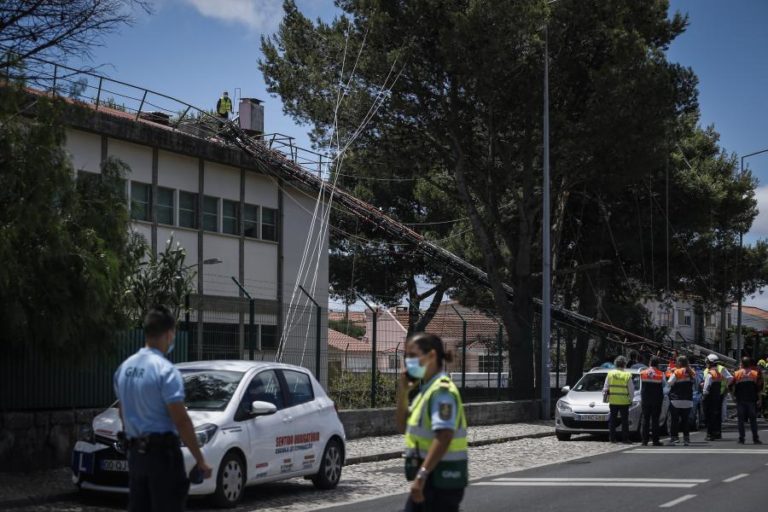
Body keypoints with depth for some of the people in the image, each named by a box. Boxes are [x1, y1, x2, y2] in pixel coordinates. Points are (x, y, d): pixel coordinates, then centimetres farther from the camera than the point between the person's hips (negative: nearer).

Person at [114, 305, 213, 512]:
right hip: (162, 451, -7)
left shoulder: (124, 368, 9)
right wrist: (200, 459, -13)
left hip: (135, 452, 8)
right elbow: (181, 421, -17)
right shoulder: (165, 370, -15)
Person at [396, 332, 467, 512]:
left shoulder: (442, 390, -17)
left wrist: (421, 474, -32)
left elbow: (444, 437, -28)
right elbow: (404, 426, 21)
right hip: (429, 478, 10)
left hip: (442, 478, -10)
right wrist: (402, 394, 7)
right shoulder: (425, 389, 13)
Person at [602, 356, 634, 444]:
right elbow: (631, 389, -2)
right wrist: (631, 399, 10)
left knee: (612, 420, 9)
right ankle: (625, 438, 4)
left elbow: (605, 387, 5)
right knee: (624, 420, 4)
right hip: (624, 401, -2)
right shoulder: (627, 375, -7)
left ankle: (612, 438, 9)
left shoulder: (610, 374, 0)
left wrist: (605, 397, 15)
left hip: (613, 401, 2)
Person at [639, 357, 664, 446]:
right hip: (657, 400, -2)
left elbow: (641, 388, 5)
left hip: (645, 400, 2)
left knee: (645, 420, 6)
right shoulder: (661, 374, -8)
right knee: (655, 420, 1)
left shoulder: (642, 373, -1)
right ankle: (655, 441, 0)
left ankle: (644, 440, 4)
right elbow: (664, 385, 3)